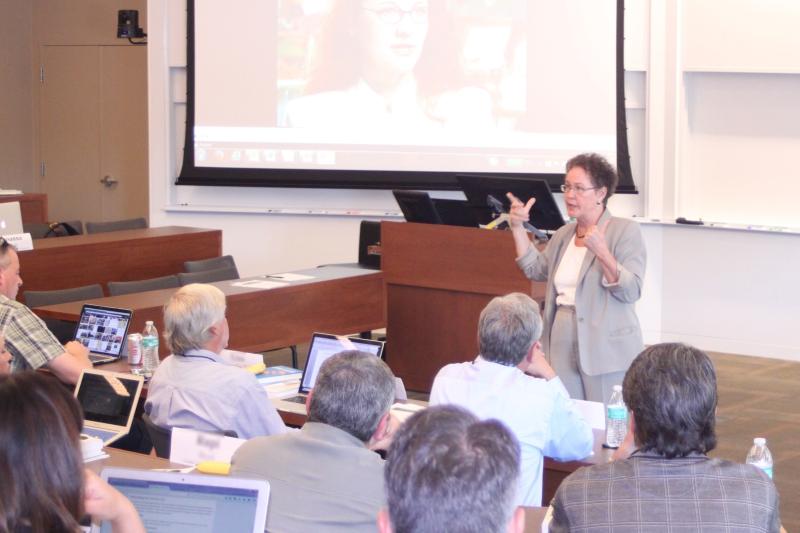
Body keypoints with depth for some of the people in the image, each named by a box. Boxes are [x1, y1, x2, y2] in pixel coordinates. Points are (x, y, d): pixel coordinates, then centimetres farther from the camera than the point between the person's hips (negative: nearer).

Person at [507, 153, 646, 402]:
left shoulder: (625, 230, -7)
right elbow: (535, 269, 14)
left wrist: (601, 252, -28)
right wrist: (517, 227, 8)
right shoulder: (564, 234, 14)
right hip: (562, 344, 6)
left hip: (606, 348, -6)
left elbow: (631, 291, -15)